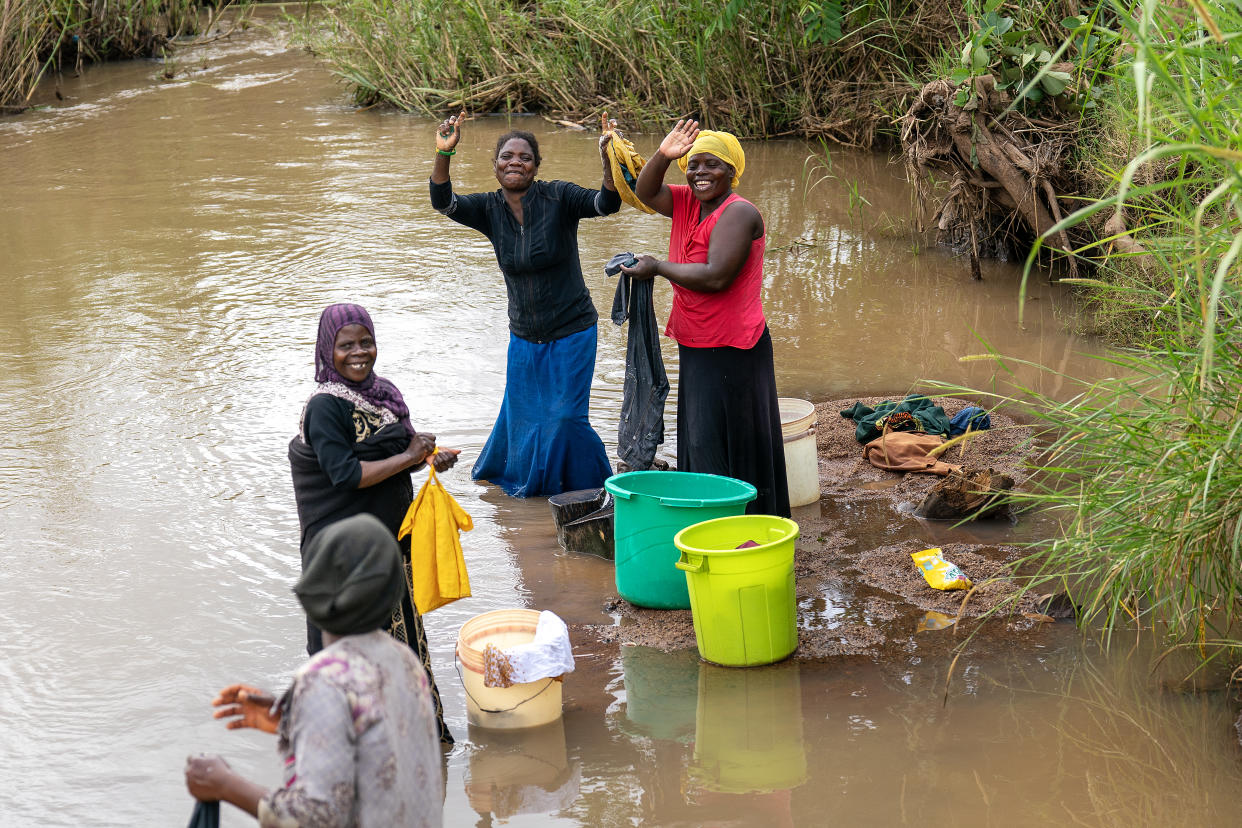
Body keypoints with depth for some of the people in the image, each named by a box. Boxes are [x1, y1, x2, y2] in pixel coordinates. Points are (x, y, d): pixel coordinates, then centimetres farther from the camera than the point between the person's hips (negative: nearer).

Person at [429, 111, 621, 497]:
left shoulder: (558, 198, -13)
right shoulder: (489, 209, -3)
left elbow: (607, 203, -27)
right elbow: (443, 202, -18)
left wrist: (609, 160, -45)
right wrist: (443, 155, -34)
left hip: (571, 333, -4)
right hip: (524, 337, 4)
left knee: (564, 415, -5)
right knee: (521, 415, 13)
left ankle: (592, 488, 19)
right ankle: (517, 477, 41)